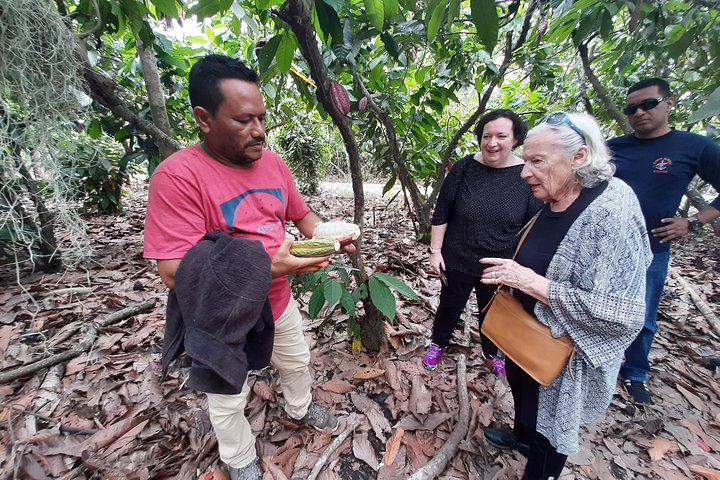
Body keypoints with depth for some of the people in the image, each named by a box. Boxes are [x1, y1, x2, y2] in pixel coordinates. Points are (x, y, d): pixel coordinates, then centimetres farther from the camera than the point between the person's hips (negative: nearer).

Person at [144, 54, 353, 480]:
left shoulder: (273, 162, -5)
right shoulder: (178, 175, -25)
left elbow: (300, 213, 6)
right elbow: (175, 271, -28)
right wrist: (266, 267, -38)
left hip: (279, 303, 6)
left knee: (297, 362, 29)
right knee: (229, 401, 20)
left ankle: (300, 408, 62)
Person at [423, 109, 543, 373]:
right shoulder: (464, 168, -11)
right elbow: (441, 214, -6)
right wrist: (435, 250, -7)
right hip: (457, 261, -1)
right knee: (450, 306, 17)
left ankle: (491, 354, 49)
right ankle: (437, 345, 44)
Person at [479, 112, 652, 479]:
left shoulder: (613, 212, -28)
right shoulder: (550, 204, -3)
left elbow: (623, 314, -31)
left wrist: (533, 283, -34)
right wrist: (512, 274, -1)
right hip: (527, 338, 8)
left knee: (549, 426, 17)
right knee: (522, 395, 32)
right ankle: (521, 436, 61)